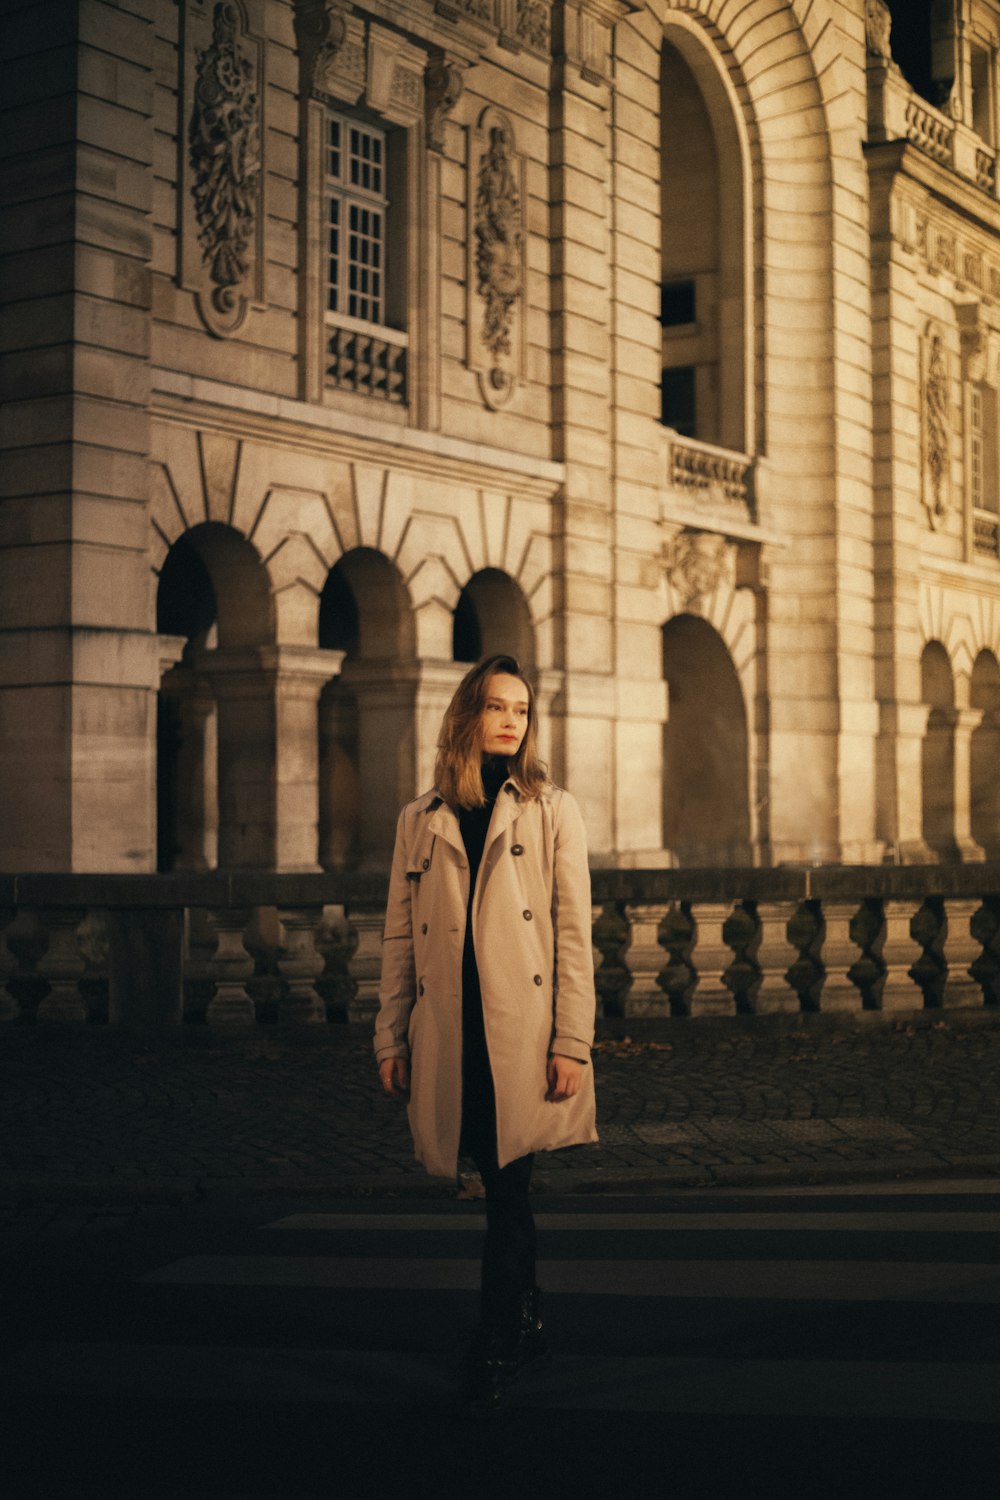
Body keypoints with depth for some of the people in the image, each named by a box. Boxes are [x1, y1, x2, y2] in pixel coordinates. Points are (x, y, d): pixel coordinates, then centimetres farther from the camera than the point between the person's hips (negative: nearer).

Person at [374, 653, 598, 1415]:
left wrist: (571, 1043, -8)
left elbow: (574, 934, -1)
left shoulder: (553, 811, 4)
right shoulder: (421, 820, 10)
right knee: (502, 1187, 11)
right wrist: (392, 1039, 6)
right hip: (449, 1033, 3)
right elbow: (400, 937, 11)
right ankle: (528, 1329, 26)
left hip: (523, 1031, -2)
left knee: (509, 1187, -5)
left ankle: (495, 1350, 3)